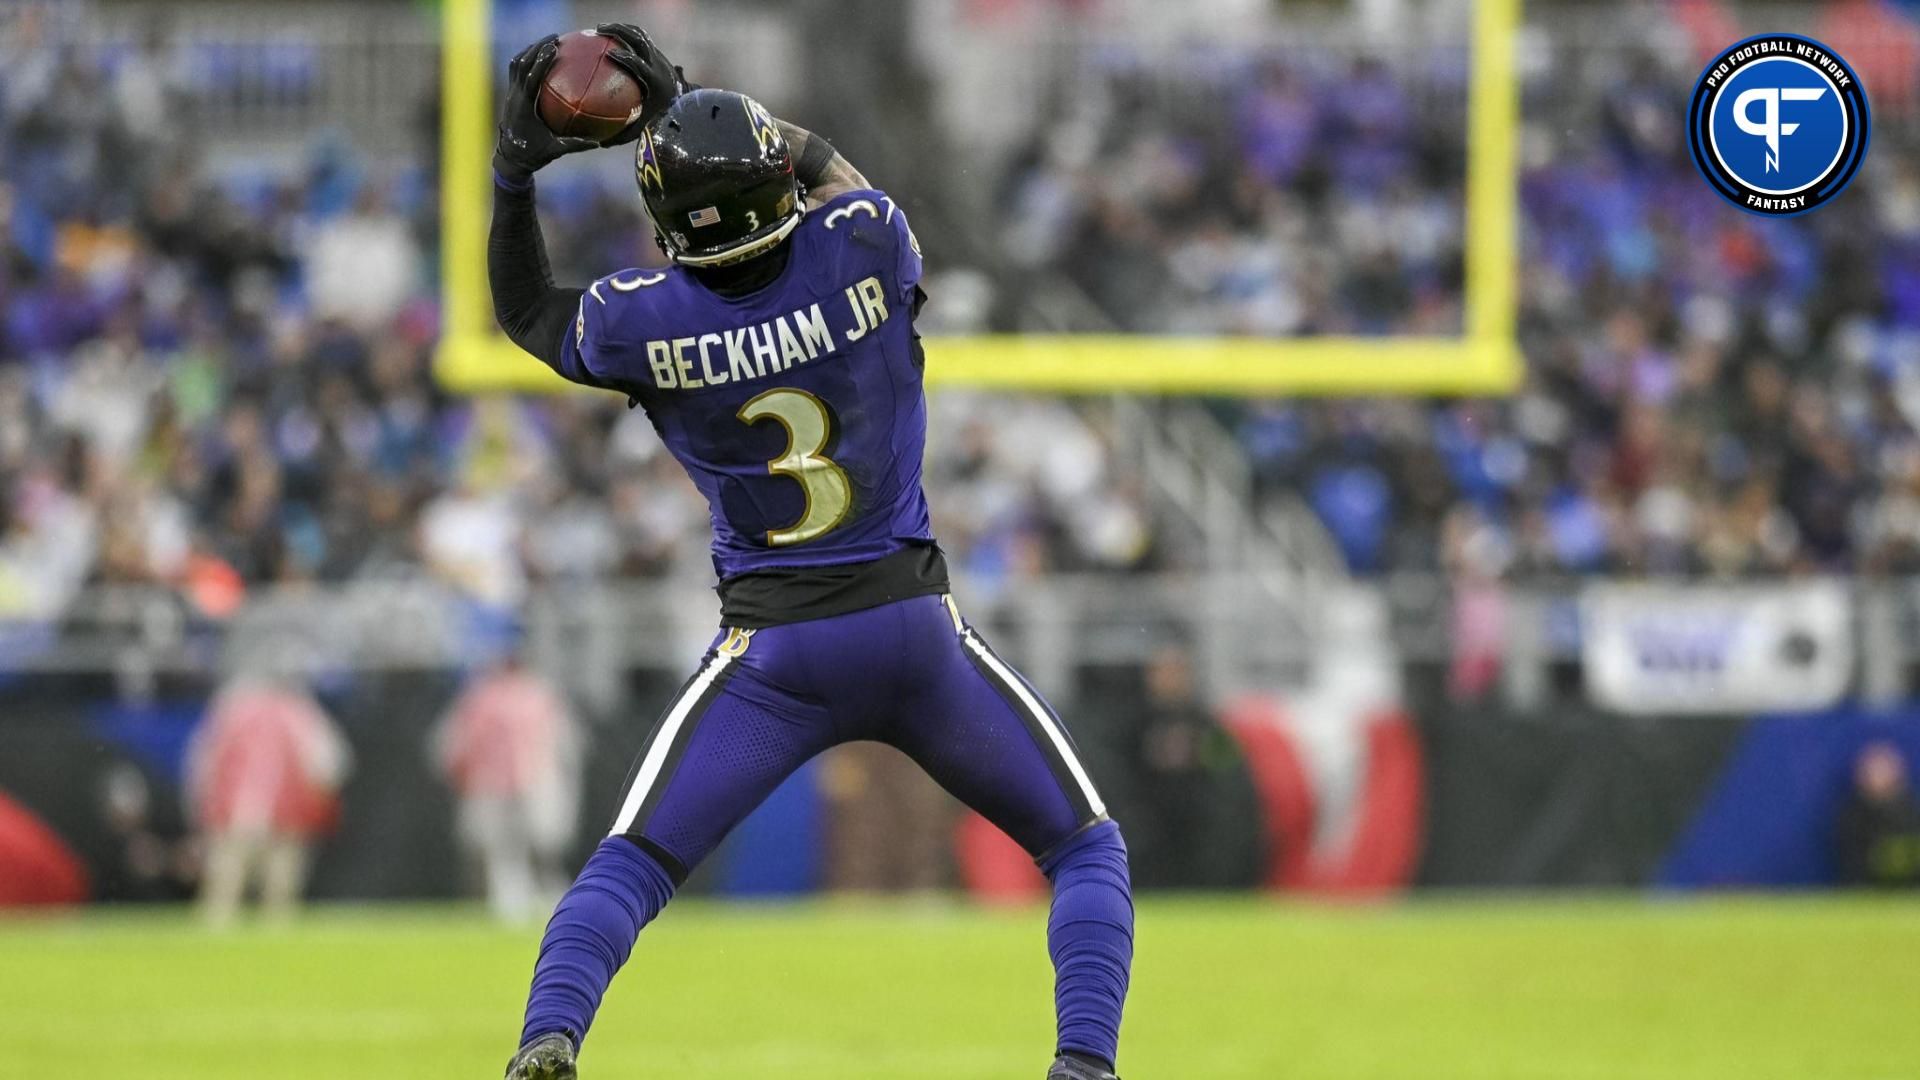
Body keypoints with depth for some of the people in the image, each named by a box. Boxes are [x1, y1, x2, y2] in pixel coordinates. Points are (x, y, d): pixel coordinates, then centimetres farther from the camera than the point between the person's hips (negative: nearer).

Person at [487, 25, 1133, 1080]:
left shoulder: (641, 322, -10)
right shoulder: (865, 249, -10)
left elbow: (523, 309, 13)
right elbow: (830, 169, 15)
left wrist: (515, 171, 7)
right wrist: (687, 100, 19)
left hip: (771, 653, 0)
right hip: (916, 631, 0)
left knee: (626, 869, 9)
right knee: (1086, 851, 14)